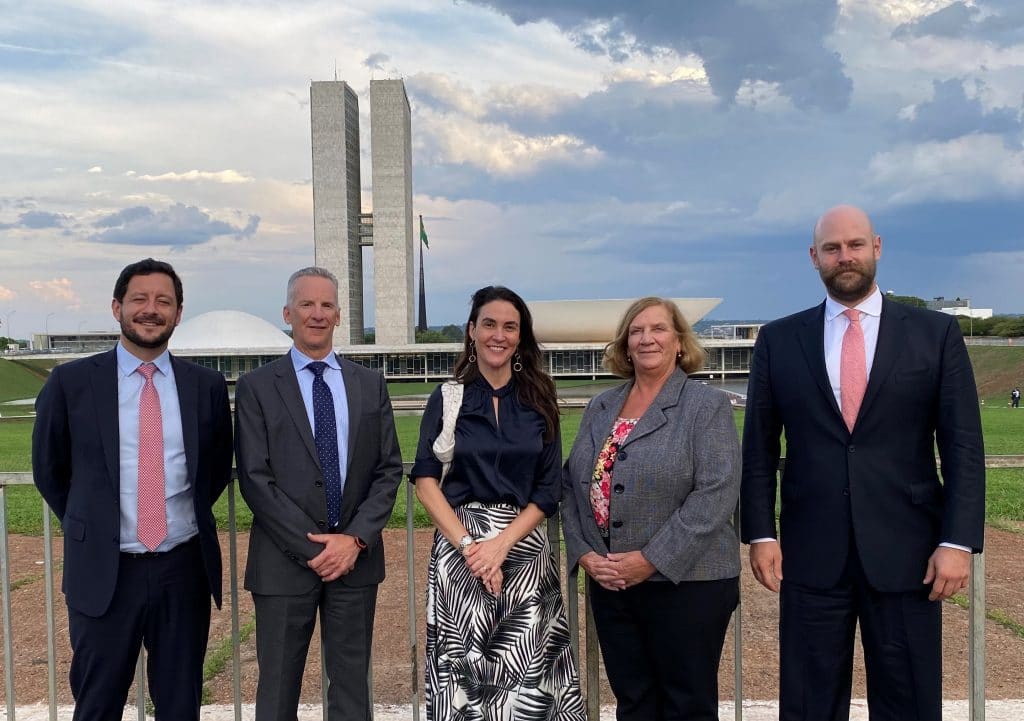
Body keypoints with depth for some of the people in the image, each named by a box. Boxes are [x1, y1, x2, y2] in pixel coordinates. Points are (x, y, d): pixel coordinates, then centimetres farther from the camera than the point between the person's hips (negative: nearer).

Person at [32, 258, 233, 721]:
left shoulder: (207, 386, 2)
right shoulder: (71, 382, -3)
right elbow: (48, 469, 8)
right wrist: (92, 528, 10)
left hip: (184, 568, 2)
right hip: (104, 571, -1)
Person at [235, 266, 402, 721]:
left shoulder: (370, 385, 8)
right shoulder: (256, 387, -1)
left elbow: (389, 469, 5)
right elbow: (255, 479, -7)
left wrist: (356, 538, -9)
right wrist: (312, 547, -12)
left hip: (356, 556, 2)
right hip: (285, 560, -2)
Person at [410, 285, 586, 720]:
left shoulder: (539, 402, 6)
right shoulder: (448, 398, 4)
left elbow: (548, 490, 3)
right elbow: (425, 481, -2)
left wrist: (501, 544, -10)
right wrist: (468, 545, -13)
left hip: (525, 545, 1)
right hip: (459, 543, -1)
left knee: (528, 669, -1)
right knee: (465, 664, 0)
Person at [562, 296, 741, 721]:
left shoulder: (707, 406, -5)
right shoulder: (600, 408, 11)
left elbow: (715, 495, -15)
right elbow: (572, 484, 12)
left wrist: (651, 559, -18)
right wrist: (585, 554, -3)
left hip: (686, 583, -4)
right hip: (609, 584, 5)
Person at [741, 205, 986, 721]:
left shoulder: (936, 334, 3)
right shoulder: (778, 340, 5)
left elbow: (963, 446, 0)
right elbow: (759, 447, 6)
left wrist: (959, 541, -7)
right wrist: (760, 533, 0)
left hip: (906, 555, 0)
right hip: (811, 556, 1)